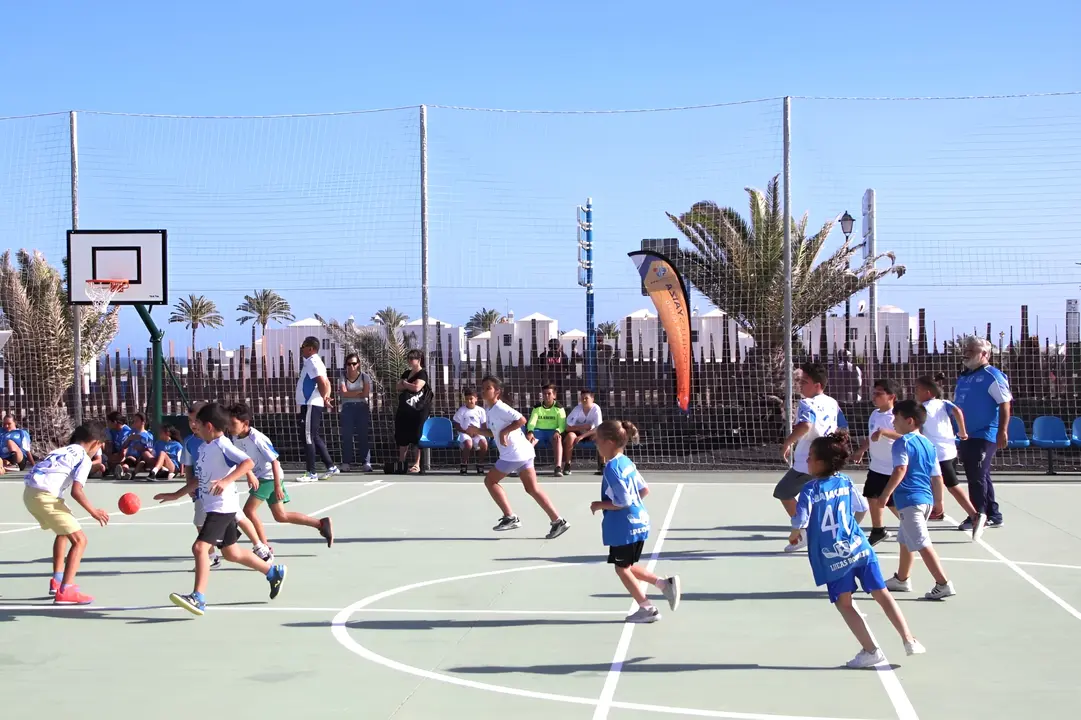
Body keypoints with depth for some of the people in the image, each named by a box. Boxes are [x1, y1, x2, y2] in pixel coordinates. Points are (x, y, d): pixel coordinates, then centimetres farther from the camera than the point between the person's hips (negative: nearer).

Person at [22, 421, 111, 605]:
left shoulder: (63, 450, 24)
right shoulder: (84, 458, 0)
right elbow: (76, 491, -13)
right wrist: (94, 512, -8)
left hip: (30, 492, 9)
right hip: (45, 496, -9)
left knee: (64, 532, 32)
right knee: (80, 540, -6)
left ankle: (57, 580, 37)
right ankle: (64, 592, -15)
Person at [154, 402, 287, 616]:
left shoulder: (222, 445, -15)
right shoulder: (204, 448, 13)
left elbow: (248, 462, -29)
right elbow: (199, 479, 24)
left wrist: (226, 481, -40)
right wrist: (176, 495, 26)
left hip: (222, 507, -10)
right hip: (213, 507, 10)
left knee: (200, 547, -20)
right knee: (231, 552, 18)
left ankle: (198, 598, -22)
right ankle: (274, 572, 34)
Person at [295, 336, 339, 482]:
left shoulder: (313, 362, -14)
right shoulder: (312, 362, 17)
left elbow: (323, 383, -25)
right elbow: (326, 383, 21)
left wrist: (323, 398, -11)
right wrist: (326, 397, 6)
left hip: (311, 405, -10)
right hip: (310, 405, 10)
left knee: (308, 438, -7)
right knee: (315, 438, 14)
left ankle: (311, 473, -5)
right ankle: (331, 467, 17)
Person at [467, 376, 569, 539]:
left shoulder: (499, 408, -14)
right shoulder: (489, 409, 16)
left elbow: (521, 420, -22)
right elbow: (494, 432, 22)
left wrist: (505, 431, -18)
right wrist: (477, 431, 9)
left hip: (513, 454, -10)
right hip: (523, 452, 10)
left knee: (490, 480, 4)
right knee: (532, 488, 8)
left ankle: (510, 517, 3)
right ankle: (557, 521, 2)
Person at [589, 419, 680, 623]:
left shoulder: (612, 468, -20)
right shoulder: (626, 462, 8)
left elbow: (623, 502, -23)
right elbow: (644, 490, 14)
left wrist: (599, 505, -12)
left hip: (624, 527, -9)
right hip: (638, 521, 9)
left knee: (622, 568, 6)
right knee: (627, 566, 21)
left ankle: (647, 608, 12)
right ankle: (664, 584, 13)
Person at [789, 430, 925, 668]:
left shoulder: (810, 490, -11)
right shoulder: (845, 482, 4)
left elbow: (800, 524, -16)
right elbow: (862, 508, 17)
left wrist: (795, 535, 5)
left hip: (833, 558, -4)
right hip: (860, 548, 4)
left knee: (844, 604, 9)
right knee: (882, 594, 10)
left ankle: (871, 650, 4)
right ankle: (909, 640, 9)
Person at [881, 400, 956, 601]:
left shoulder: (903, 443, -9)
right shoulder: (928, 444, 15)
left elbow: (900, 470, -23)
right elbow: (937, 477, 17)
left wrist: (886, 494, -22)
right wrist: (938, 501, 25)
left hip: (909, 500, -9)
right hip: (926, 499, 9)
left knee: (922, 544, -10)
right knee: (905, 540, 24)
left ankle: (943, 584, -16)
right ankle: (901, 579, 36)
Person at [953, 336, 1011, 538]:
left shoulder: (992, 376, -10)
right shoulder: (963, 377, 16)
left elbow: (1005, 404, -15)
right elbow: (956, 406, 23)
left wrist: (1002, 431, -22)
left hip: (985, 436, -9)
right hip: (966, 436, 9)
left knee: (977, 476, -14)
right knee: (981, 477, 14)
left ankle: (977, 516, -11)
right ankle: (993, 515, 23)